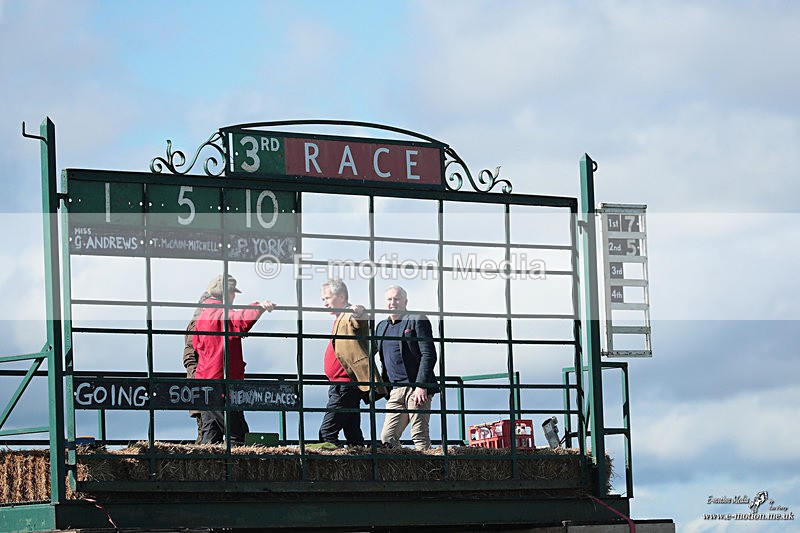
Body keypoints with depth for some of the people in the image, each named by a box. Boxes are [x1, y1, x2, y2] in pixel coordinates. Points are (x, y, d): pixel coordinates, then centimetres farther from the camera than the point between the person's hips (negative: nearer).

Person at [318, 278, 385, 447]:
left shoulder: (351, 317, -12)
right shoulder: (341, 319, 21)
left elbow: (360, 320, -35)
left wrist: (359, 313, -56)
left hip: (345, 386, -11)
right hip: (342, 386, 11)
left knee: (327, 432, -16)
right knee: (352, 434, 8)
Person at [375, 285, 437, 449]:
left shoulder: (417, 321, -1)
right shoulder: (382, 326, 20)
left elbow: (429, 355, -8)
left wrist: (421, 386, -16)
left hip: (417, 388, -7)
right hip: (396, 391, 7)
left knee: (420, 438, -8)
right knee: (387, 438, -1)